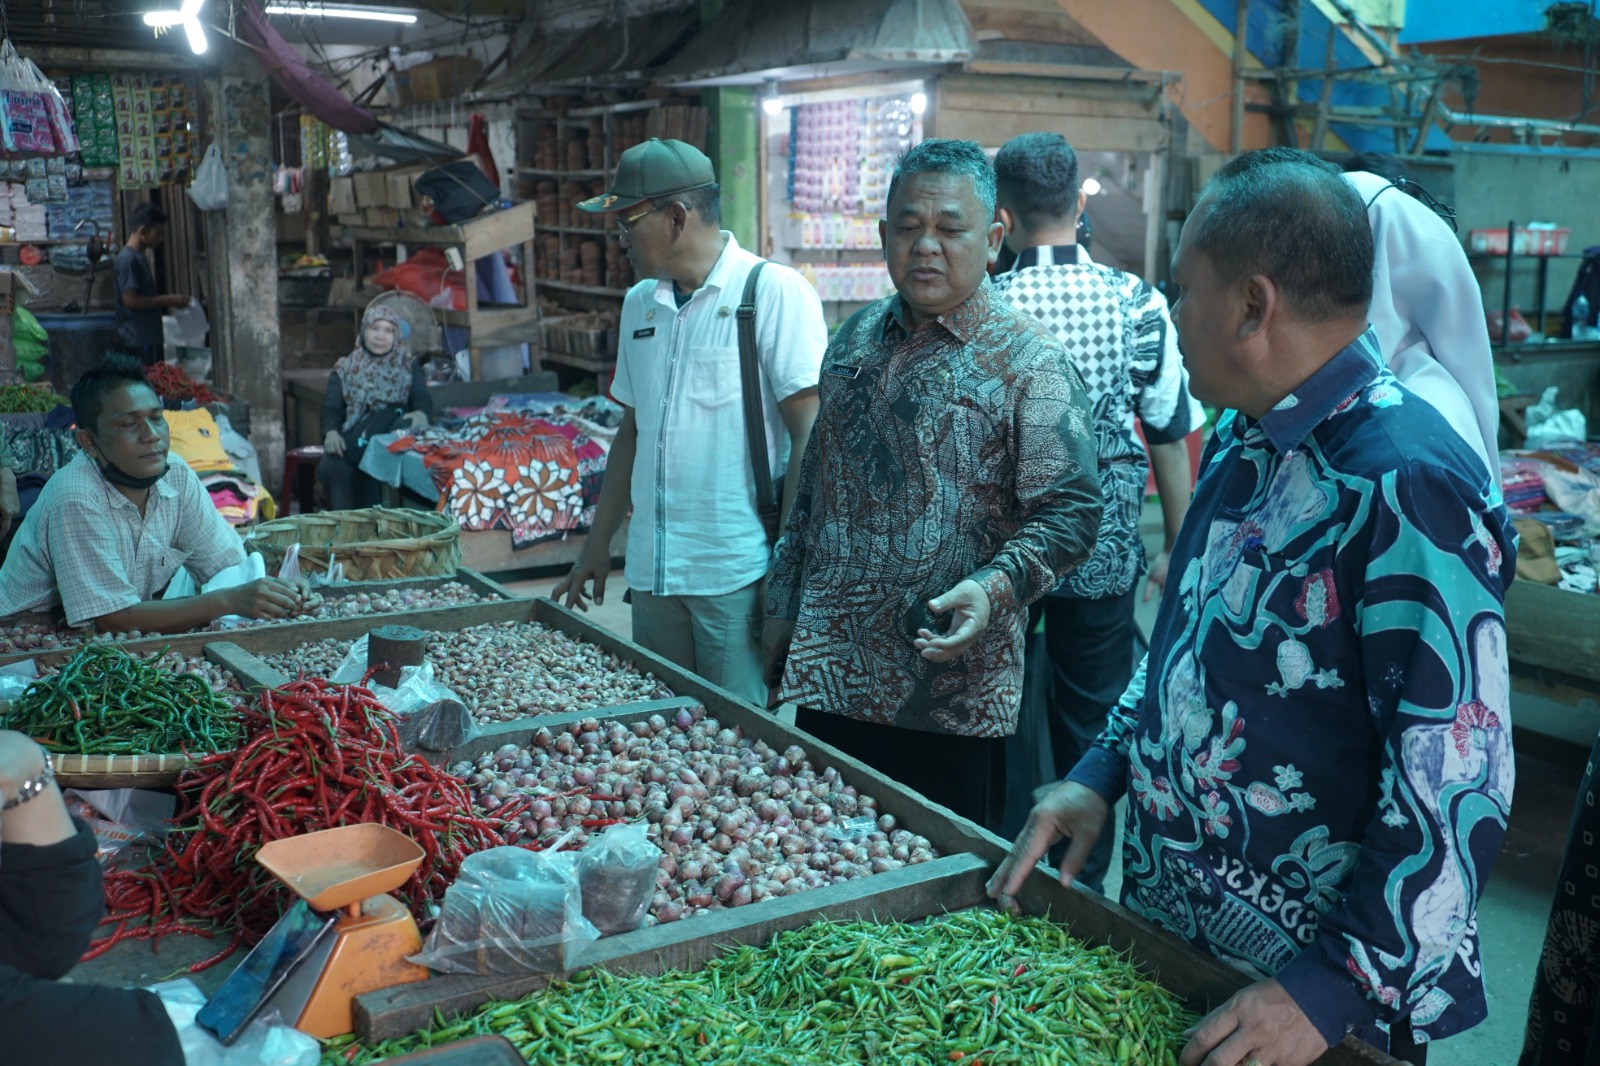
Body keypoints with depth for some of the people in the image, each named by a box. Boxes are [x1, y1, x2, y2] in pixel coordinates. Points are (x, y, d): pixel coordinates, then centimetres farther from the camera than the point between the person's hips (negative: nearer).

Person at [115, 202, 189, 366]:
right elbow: (130, 300, -20)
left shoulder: (139, 257, 16)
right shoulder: (128, 259, -14)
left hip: (149, 338, 10)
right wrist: (167, 300, -15)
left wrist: (167, 303, 12)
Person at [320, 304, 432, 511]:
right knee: (333, 467, -33)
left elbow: (423, 399, 2)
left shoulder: (409, 367, 19)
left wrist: (420, 414, -25)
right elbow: (332, 407, 8)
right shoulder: (345, 369, 21)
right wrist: (331, 432, -17)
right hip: (353, 441, 1)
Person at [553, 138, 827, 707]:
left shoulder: (773, 292, -9)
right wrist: (597, 544, 19)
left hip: (738, 574, -6)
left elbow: (810, 435, -12)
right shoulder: (639, 304, 12)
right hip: (652, 570, 6)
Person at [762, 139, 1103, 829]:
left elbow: (1070, 511, -11)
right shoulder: (856, 339, 11)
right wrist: (782, 606, 17)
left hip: (951, 691, -5)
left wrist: (994, 588, -27)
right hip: (829, 674, 5)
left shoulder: (1028, 362, -8)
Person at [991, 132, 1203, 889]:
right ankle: (1082, 888, 25)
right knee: (1091, 722, 14)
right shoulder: (1138, 304, -7)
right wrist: (1179, 547, 10)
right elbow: (1170, 437, -2)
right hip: (1102, 554, 1)